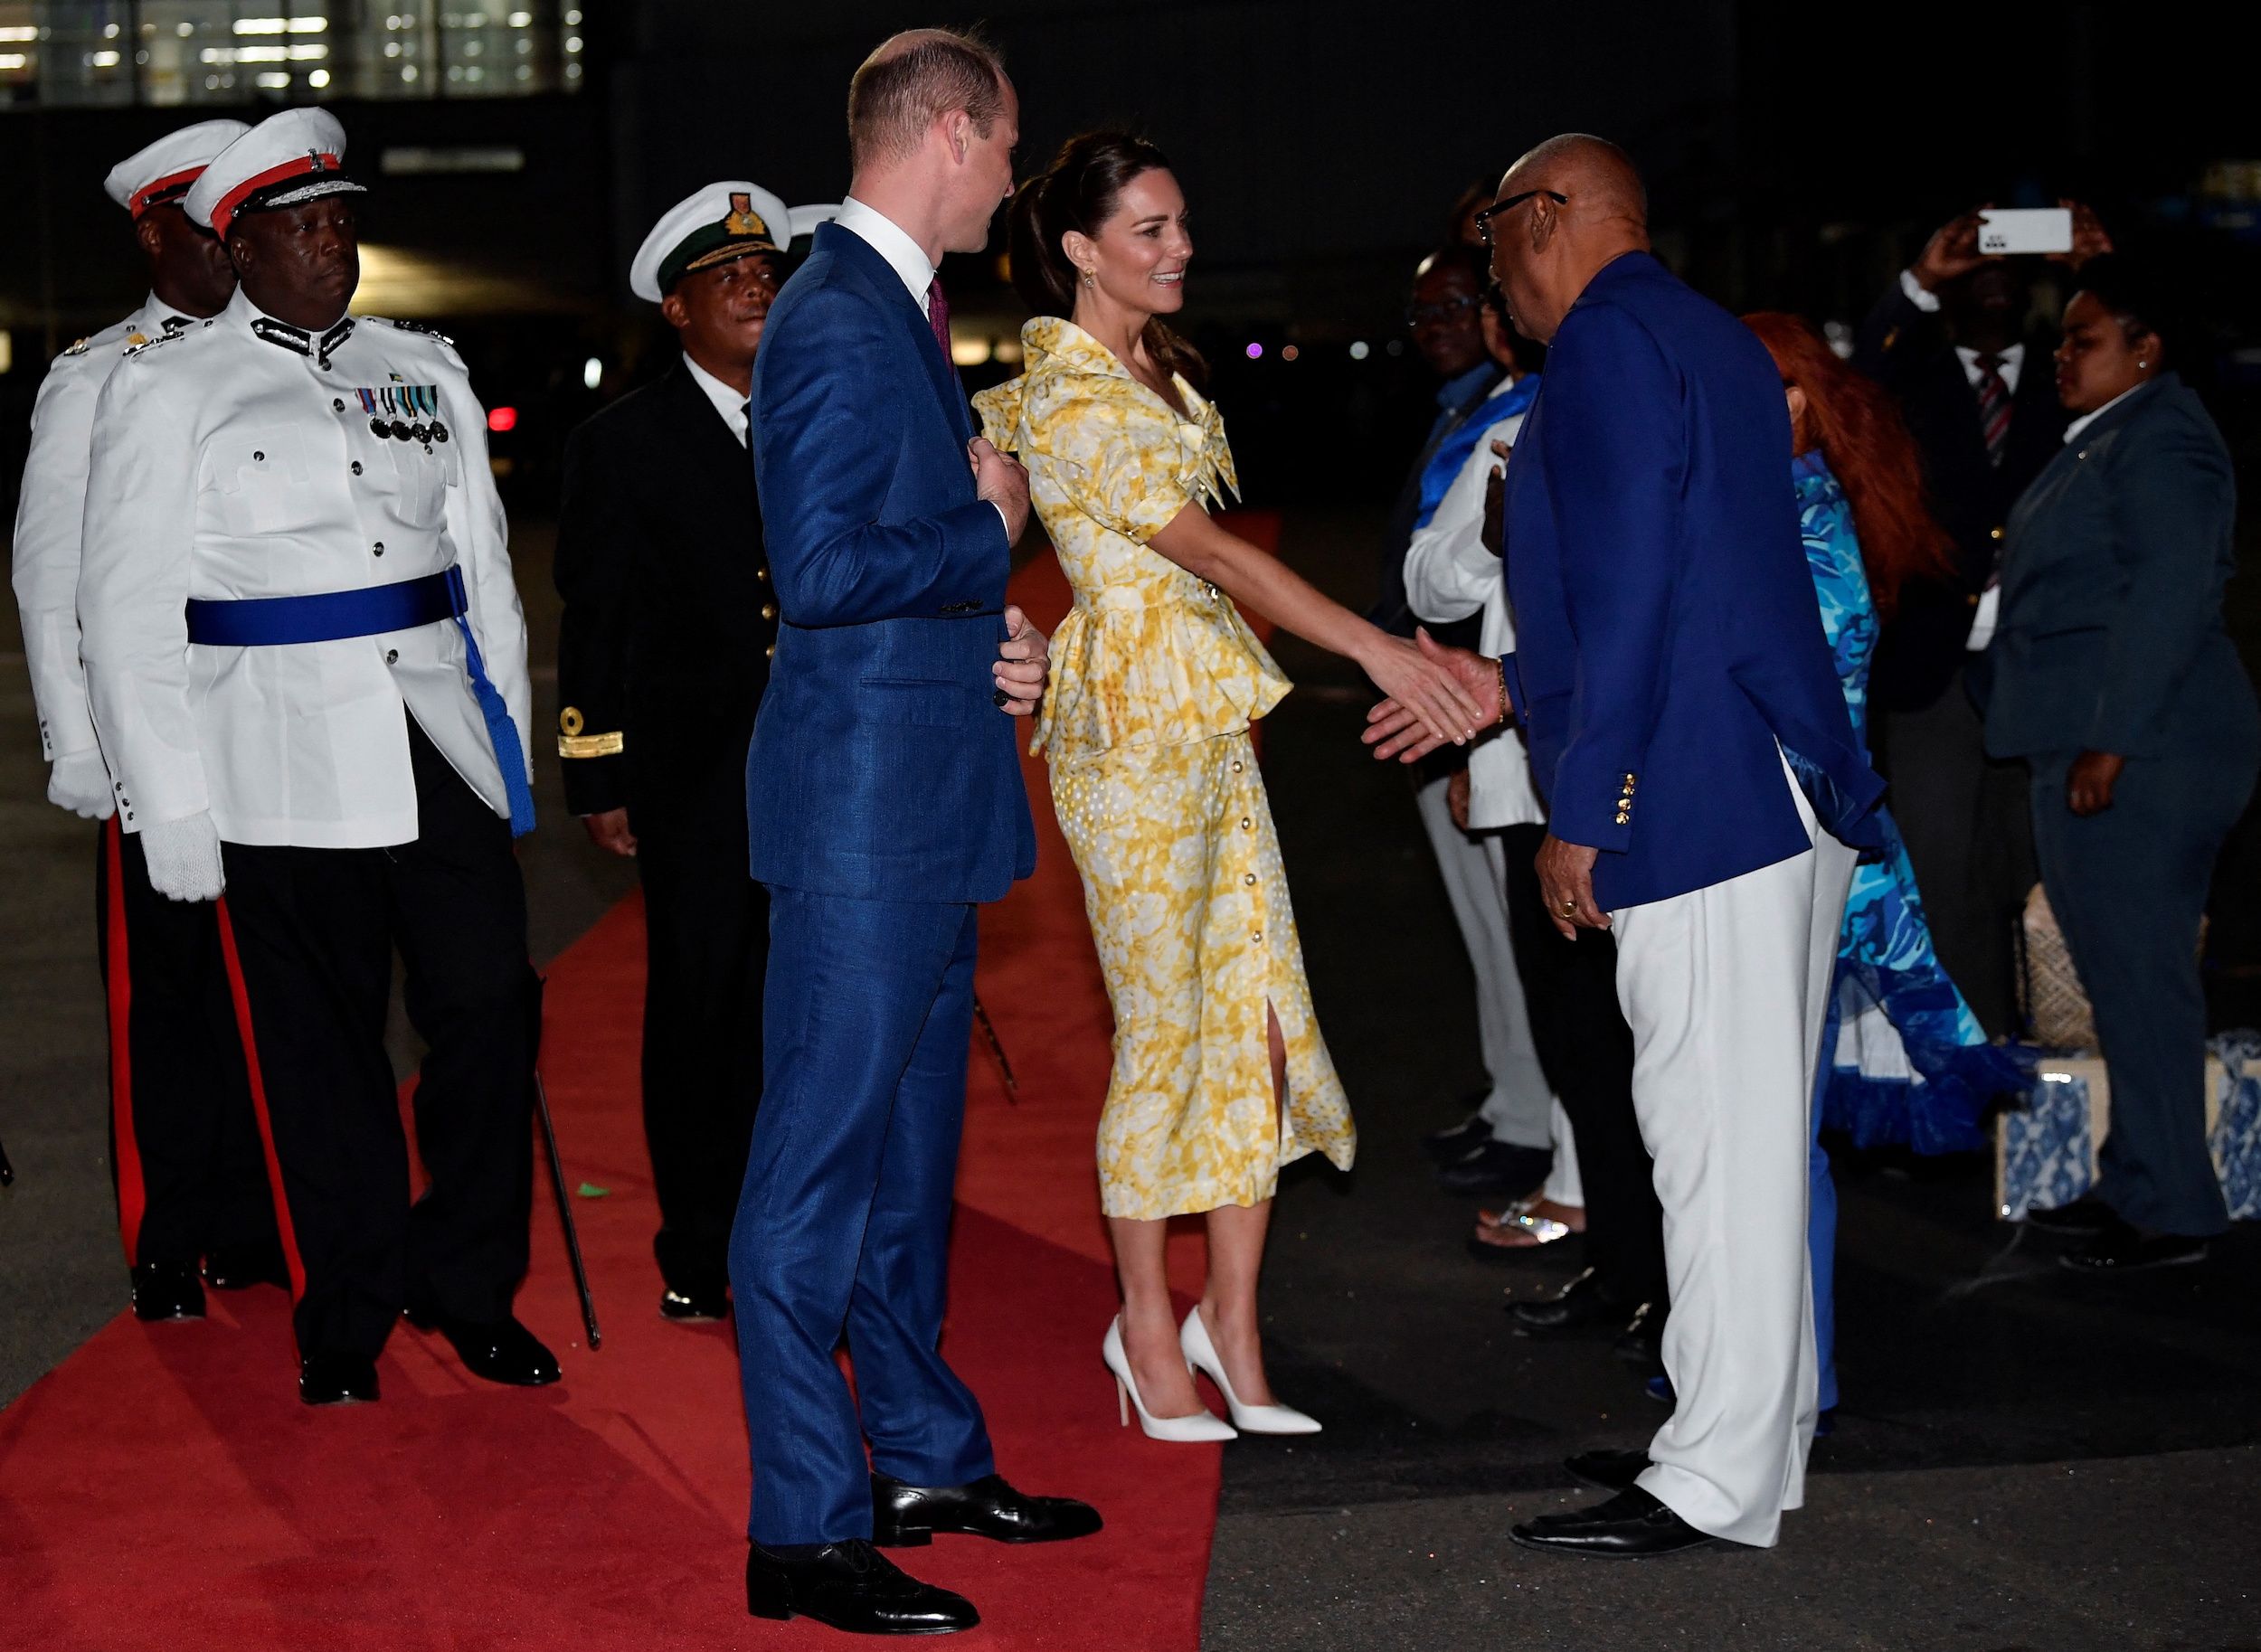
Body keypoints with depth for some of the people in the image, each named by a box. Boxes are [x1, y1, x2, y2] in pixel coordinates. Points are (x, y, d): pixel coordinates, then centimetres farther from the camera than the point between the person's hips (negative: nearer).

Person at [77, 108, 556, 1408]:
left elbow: (483, 563, 17)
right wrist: (174, 811, -5)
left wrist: (509, 736, 11)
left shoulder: (424, 370, 13)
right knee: (323, 1051, 4)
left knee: (492, 1009, 0)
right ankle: (348, 1323, 17)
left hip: (442, 745, 4)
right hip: (284, 768, -3)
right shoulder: (168, 389, 0)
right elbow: (131, 615, -1)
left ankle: (468, 1286, 17)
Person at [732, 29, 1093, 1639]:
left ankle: (921, 1452, 30)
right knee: (819, 1165, -6)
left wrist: (987, 617, 8)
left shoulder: (901, 309, 16)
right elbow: (821, 569, -24)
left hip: (924, 798, 11)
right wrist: (990, 539, -11)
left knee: (908, 1149, 19)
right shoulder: (835, 320, -17)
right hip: (860, 797, -11)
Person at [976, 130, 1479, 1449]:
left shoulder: (1155, 370, 13)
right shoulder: (1068, 403, -15)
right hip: (1131, 724, -8)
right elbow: (1211, 548, -22)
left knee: (1262, 1018, 4)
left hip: (1210, 720, 8)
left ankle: (1234, 1330, 11)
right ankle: (1151, 1328, 13)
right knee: (1164, 1031, 0)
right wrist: (1376, 648, -26)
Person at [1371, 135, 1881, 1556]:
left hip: (1701, 804, -10)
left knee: (1718, 1134, -7)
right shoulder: (1716, 342, 22)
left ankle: (1716, 1480, -3)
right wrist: (1513, 687, 28)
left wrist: (1580, 814, -14)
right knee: (1753, 1132, 15)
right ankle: (1759, 1430, 23)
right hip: (1790, 796, 10)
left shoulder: (1610, 340, -9)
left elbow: (1631, 588, -17)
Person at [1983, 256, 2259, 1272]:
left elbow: (2167, 591, -20)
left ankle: (2169, 1212, -4)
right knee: (2120, 975, 13)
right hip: (2093, 744, 10)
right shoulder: (2104, 439, 20)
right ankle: (2136, 1185, 19)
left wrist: (2112, 741, -23)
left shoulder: (2158, 436, -11)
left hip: (2134, 754, -10)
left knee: (2138, 976, -8)